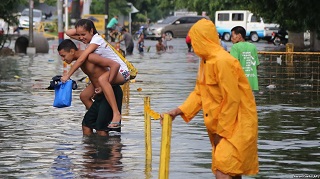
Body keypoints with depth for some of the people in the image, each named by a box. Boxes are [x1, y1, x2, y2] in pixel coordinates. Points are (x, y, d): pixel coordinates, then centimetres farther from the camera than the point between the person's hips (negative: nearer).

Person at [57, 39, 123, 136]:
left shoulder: (90, 57, -20)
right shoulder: (80, 60, 8)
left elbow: (115, 65, -26)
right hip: (100, 95, 10)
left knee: (100, 128, -14)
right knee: (86, 125, 8)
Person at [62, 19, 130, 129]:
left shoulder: (96, 39, -17)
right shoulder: (89, 39, 8)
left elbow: (81, 59, -23)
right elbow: (68, 33, 13)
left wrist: (67, 75, -20)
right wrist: (80, 29, 1)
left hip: (121, 72, -9)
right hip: (109, 74, 9)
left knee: (102, 79, -42)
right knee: (84, 96, 0)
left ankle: (116, 113, -44)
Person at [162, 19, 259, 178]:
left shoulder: (223, 61, -20)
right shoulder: (205, 61, 11)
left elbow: (232, 100, -21)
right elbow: (199, 93, 13)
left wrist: (221, 132, -16)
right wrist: (178, 111, 1)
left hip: (237, 125, -10)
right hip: (221, 126, 10)